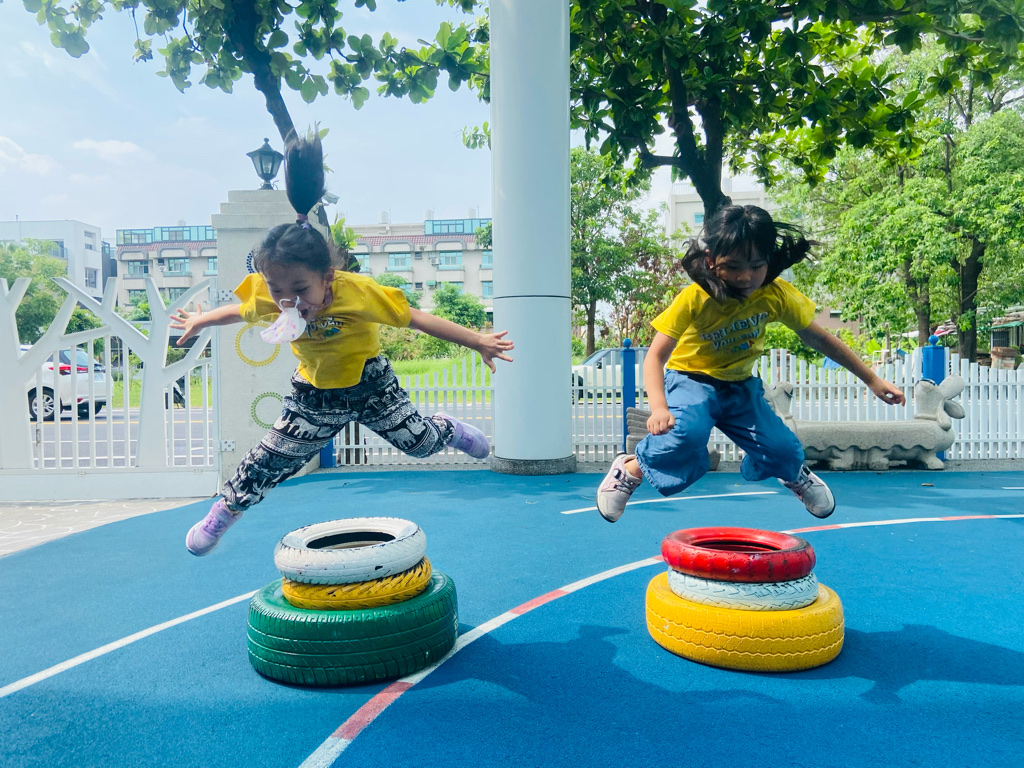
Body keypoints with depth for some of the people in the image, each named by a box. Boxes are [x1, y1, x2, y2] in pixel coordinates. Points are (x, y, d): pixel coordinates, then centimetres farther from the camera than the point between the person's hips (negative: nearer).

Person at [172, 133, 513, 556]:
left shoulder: (357, 291, -34)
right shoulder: (269, 295, -21)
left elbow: (417, 318, -28)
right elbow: (239, 310, 3)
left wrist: (478, 341, -27)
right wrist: (200, 321, 21)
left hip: (369, 384, -2)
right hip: (314, 393, 2)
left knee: (420, 441, 6)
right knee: (272, 457, 4)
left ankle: (449, 428, 43)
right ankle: (225, 508, 30)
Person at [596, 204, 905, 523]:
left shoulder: (776, 294, -16)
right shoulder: (694, 299, -26)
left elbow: (819, 339, -2)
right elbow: (656, 356, -29)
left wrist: (872, 380, 2)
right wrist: (659, 407, -45)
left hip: (740, 386, 4)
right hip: (692, 380, -3)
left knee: (782, 451, -8)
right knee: (687, 435, -34)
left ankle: (795, 473, 31)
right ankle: (630, 469, -7)